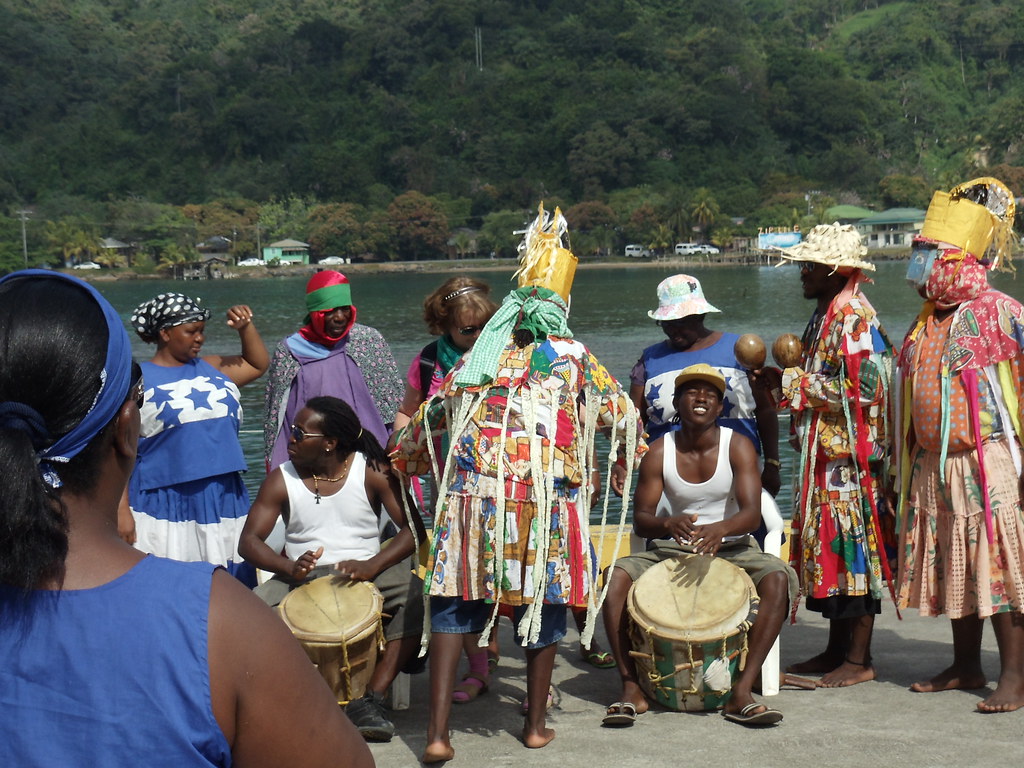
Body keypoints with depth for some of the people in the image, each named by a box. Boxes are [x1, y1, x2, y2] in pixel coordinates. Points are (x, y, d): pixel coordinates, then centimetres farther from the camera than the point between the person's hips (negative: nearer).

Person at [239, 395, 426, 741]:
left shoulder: (372, 472, -3)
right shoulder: (282, 480, 1)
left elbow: (413, 527, -10)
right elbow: (249, 540, -5)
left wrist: (372, 566, -28)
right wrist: (289, 568, -27)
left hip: (367, 573, -1)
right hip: (302, 576, 1)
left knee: (417, 596, -31)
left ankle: (370, 699, -29)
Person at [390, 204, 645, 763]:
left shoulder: (477, 360, 12)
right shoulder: (572, 357, 7)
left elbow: (428, 418, 21)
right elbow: (620, 412, 17)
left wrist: (399, 460, 39)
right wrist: (634, 450, 38)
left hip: (473, 500, 1)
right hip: (546, 502, -1)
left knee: (454, 607, 6)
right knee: (542, 606, 13)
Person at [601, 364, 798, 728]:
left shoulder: (738, 446, -8)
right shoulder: (660, 452, -4)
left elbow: (752, 513, -19)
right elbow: (640, 519, -8)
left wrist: (720, 528, -43)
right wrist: (667, 524, -33)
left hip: (733, 548, -1)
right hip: (673, 549, 1)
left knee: (778, 578, -32)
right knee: (616, 576, -27)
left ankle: (741, 692, -30)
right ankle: (631, 688, -21)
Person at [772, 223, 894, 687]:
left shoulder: (855, 318, -14)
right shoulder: (824, 315, 16)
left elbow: (861, 391, -22)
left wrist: (795, 383, -16)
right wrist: (788, 381, 8)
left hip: (851, 455, -10)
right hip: (824, 457, 10)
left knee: (853, 548, -4)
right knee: (829, 549, 12)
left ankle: (859, 659, 2)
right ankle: (836, 651, 20)